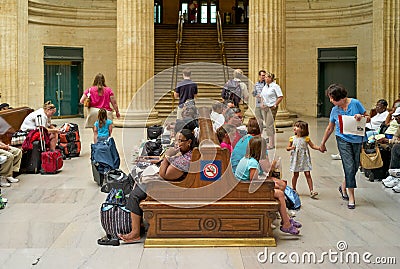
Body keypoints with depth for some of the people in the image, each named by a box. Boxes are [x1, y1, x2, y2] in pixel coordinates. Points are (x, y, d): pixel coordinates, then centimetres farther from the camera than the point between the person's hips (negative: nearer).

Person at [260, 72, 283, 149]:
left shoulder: (275, 86, -9)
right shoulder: (265, 87, 13)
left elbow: (280, 97, -12)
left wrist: (275, 105, -13)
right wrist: (262, 104, 12)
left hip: (271, 108, -7)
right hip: (264, 108, 8)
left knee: (270, 125, -8)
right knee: (267, 125, 9)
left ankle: (271, 144, -3)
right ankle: (269, 140, 17)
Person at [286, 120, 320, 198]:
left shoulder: (306, 138, -2)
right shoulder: (292, 138, 1)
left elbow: (313, 146, 5)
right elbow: (287, 148, 7)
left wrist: (319, 148, -12)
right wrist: (291, 148, -15)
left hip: (304, 159, -1)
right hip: (296, 159, 1)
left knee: (308, 174, -5)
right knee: (295, 175, 7)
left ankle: (311, 191, -4)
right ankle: (293, 190, 24)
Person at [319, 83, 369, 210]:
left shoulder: (355, 103, -6)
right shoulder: (335, 110, 0)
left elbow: (368, 118, 3)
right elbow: (330, 128, 13)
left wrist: (361, 117, -20)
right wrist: (322, 143, 20)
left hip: (357, 139, 1)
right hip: (343, 140, -1)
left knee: (355, 167, 7)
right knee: (349, 167, -10)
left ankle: (343, 186, 34)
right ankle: (351, 197, -1)